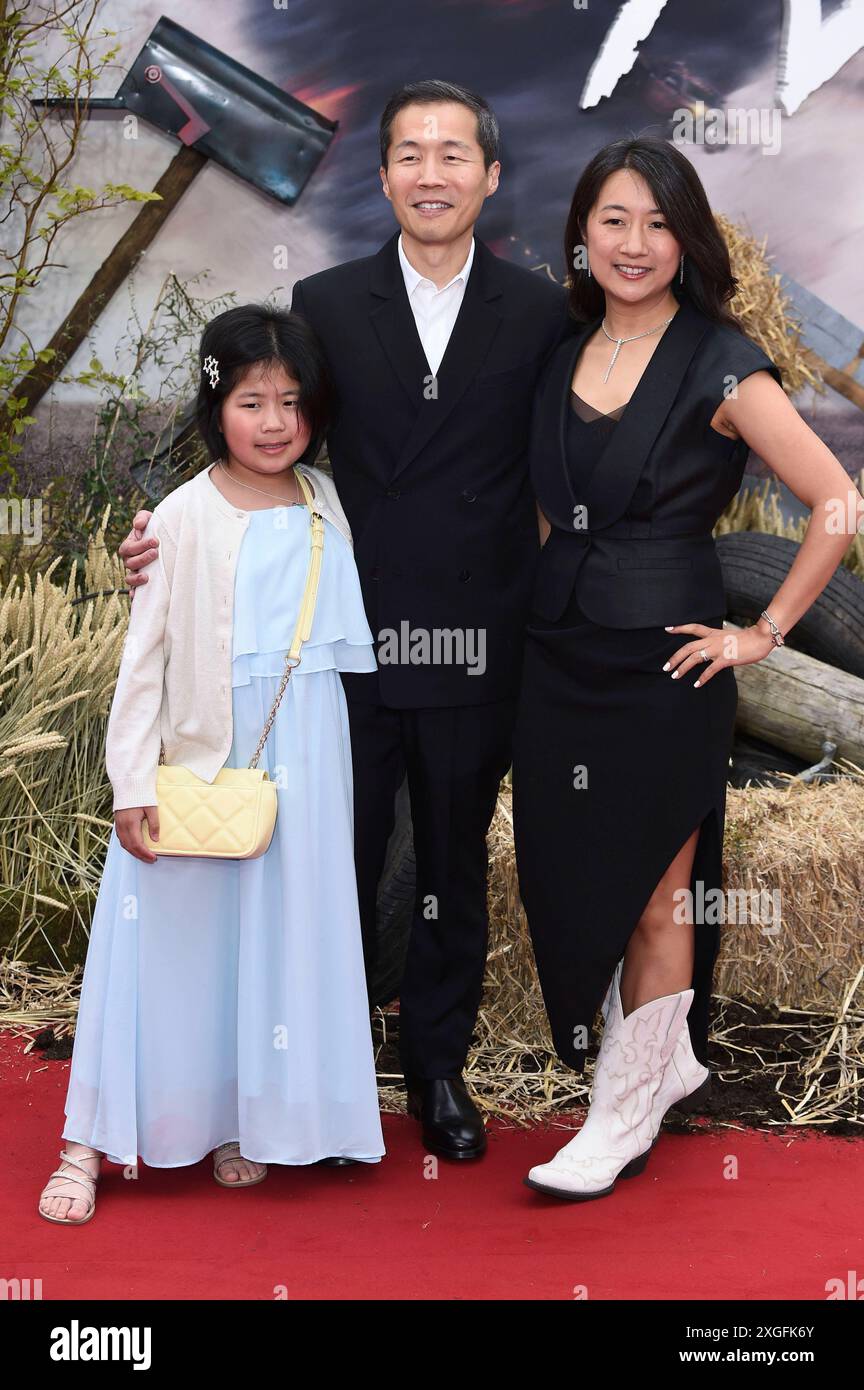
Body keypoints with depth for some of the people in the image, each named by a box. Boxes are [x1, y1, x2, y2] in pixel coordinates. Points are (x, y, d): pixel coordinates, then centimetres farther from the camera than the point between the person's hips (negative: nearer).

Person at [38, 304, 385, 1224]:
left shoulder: (324, 503, 5)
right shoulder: (186, 516, -7)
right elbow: (145, 654, -7)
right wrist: (133, 780, -11)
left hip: (303, 760, 4)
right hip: (201, 760, -3)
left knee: (281, 933, 9)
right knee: (172, 939, 1)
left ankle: (246, 1123, 24)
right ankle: (93, 1141, 10)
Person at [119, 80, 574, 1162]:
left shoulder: (539, 312, 1)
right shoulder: (326, 304, 2)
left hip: (475, 650, 0)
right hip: (350, 638, 0)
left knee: (455, 870, 14)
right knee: (339, 866, 9)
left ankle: (439, 1066, 31)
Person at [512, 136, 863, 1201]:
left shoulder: (719, 365, -9)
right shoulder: (564, 358, 8)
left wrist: (763, 632, -10)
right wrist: (555, 591, 10)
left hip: (663, 663, -6)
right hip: (561, 655, 6)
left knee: (651, 896, 4)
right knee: (570, 877, 12)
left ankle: (623, 1121, 19)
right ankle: (672, 1061, 33)